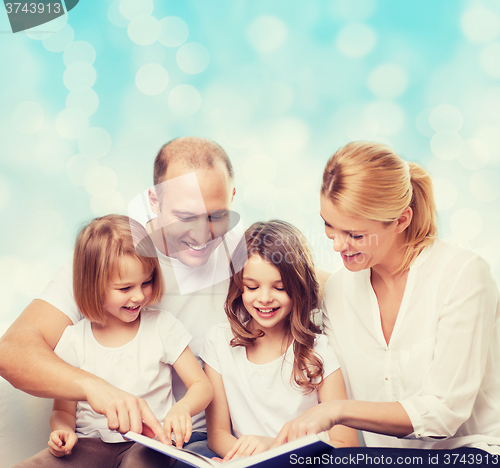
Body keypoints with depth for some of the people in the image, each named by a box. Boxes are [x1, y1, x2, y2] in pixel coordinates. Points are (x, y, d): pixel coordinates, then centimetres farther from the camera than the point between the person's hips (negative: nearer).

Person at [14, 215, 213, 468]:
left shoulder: (163, 325, 0)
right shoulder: (73, 340, 0)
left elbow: (202, 385, 0)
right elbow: (63, 409, 10)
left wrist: (182, 408, -23)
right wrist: (62, 431, -14)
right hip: (91, 444, 2)